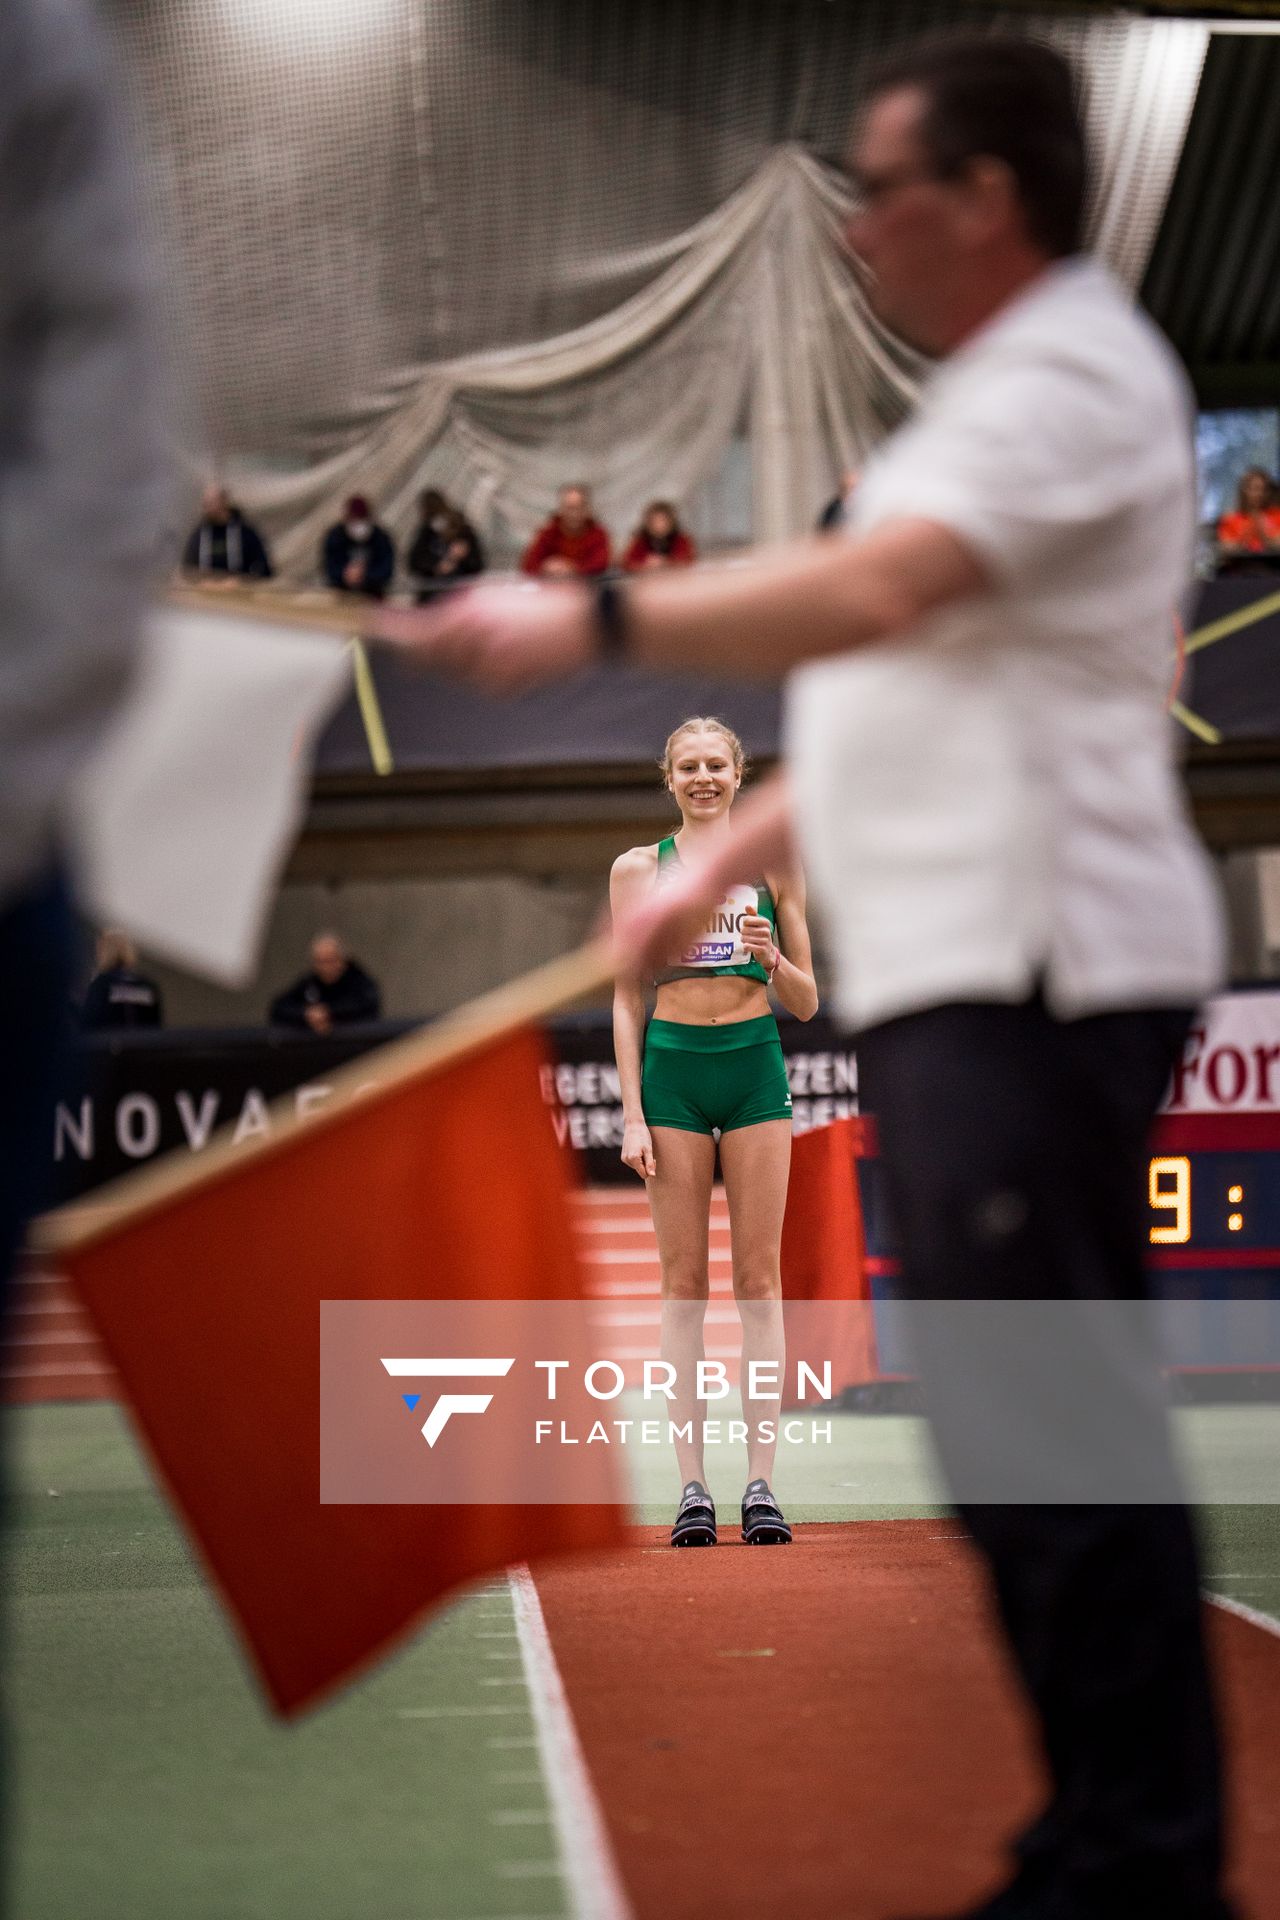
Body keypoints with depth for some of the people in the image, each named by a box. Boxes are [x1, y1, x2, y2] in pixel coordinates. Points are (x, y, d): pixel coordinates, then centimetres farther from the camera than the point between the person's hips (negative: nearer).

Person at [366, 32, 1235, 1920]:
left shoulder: (1070, 375, -9)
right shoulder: (998, 392, 24)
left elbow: (875, 595, -25)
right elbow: (899, 698, 28)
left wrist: (592, 622, -26)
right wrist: (717, 865, 26)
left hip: (1028, 976, -11)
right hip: (960, 976, 11)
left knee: (1046, 1417, -12)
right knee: (1014, 1425, 12)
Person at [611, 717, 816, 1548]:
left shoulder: (774, 864, 7)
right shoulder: (638, 868, 7)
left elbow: (807, 1003, 9)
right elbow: (627, 1001, 6)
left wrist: (770, 957, -12)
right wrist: (633, 1114, -1)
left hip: (755, 1067, 0)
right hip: (672, 1068, 0)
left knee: (759, 1277, -2)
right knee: (684, 1283, -1)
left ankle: (762, 1484, 0)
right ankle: (693, 1487, 0)